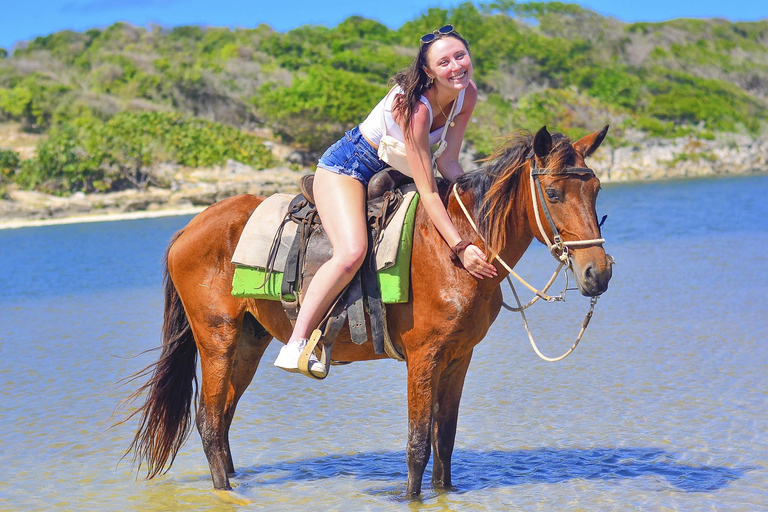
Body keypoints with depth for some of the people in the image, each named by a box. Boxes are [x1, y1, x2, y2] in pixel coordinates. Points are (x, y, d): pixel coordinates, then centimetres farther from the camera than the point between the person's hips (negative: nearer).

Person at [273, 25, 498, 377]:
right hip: (345, 168, -9)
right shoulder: (414, 105, -33)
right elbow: (427, 191, -33)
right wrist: (460, 248, -36)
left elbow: (448, 162, -6)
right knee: (352, 252, -33)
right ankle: (296, 344, -22)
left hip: (390, 173, 9)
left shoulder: (467, 94, -11)